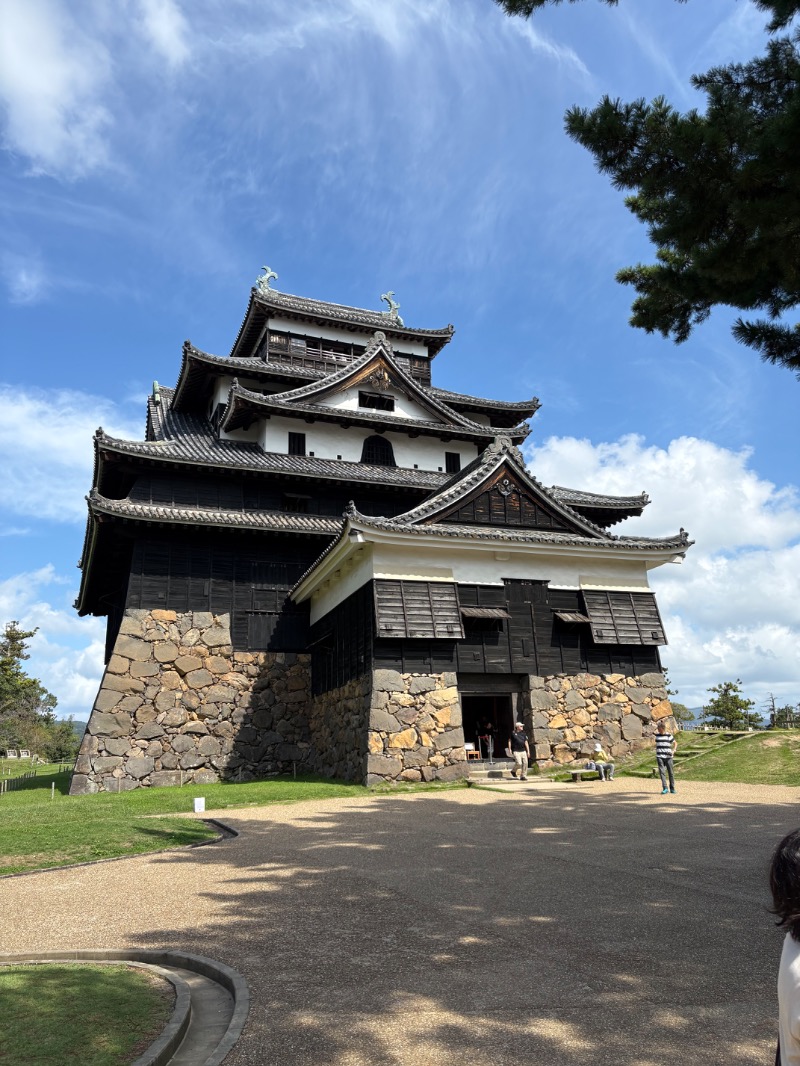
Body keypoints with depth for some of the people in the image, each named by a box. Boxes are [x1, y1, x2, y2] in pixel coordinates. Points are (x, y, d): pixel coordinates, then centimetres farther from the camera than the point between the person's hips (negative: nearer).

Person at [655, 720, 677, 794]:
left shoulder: (669, 735, 0)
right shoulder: (657, 735, 8)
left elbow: (675, 743, 9)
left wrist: (673, 750, -8)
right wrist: (656, 755, 19)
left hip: (668, 756, -1)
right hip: (660, 757, 1)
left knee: (670, 772, 5)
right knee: (662, 772, -11)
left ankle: (672, 788, 21)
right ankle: (665, 788, -13)